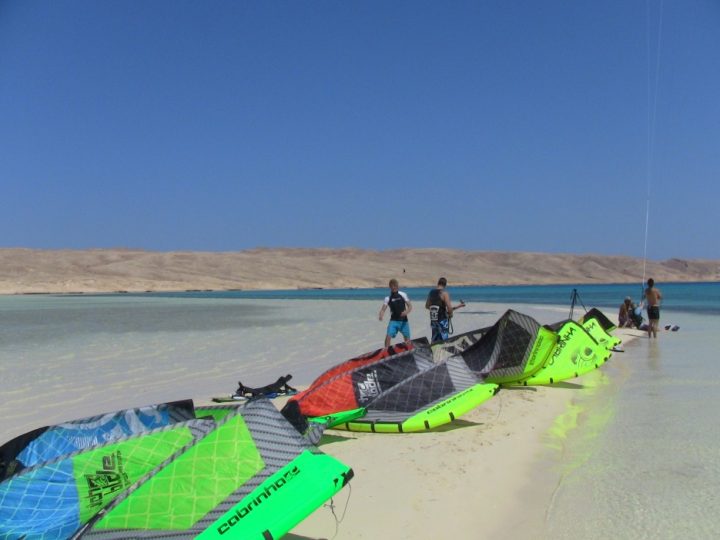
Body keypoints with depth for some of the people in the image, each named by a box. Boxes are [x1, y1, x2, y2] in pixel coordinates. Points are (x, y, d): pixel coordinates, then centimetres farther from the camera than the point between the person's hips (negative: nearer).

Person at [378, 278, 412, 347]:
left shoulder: (403, 295, 1)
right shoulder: (388, 298, -1)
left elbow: (410, 306, 4)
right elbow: (383, 309, -9)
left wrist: (406, 312, -17)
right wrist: (380, 315, -31)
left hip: (403, 320, 1)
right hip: (394, 320, -1)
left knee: (407, 338, 6)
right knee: (388, 336, -16)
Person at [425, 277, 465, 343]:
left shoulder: (431, 292, 7)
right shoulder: (444, 293, -13)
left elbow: (427, 306, 16)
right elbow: (449, 307, -19)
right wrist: (450, 314, 0)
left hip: (433, 319, 6)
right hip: (442, 320, -6)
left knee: (434, 340, 14)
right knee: (443, 340, 0)